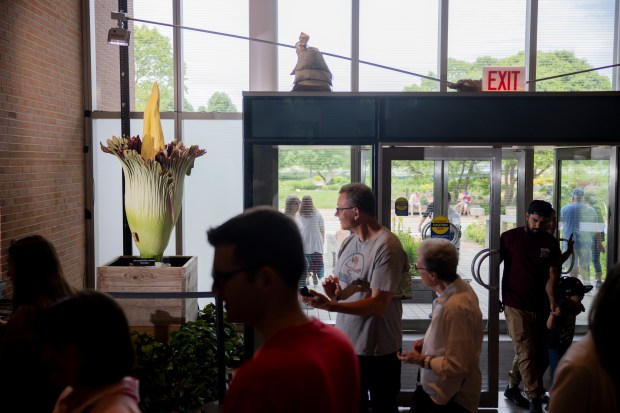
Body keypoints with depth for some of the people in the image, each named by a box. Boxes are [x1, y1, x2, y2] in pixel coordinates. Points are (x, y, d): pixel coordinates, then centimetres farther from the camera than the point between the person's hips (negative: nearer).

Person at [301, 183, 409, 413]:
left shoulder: (387, 247, -21)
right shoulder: (349, 241, 5)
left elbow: (378, 304, -25)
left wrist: (329, 305, -34)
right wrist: (334, 292, -12)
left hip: (378, 349, -7)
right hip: (347, 343, 7)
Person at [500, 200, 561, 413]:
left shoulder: (551, 243, 3)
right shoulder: (509, 238, -7)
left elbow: (551, 274, -2)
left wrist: (552, 301, -17)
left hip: (540, 306, 5)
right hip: (515, 306, -4)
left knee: (539, 353, 14)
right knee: (526, 353, -6)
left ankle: (512, 387, 31)